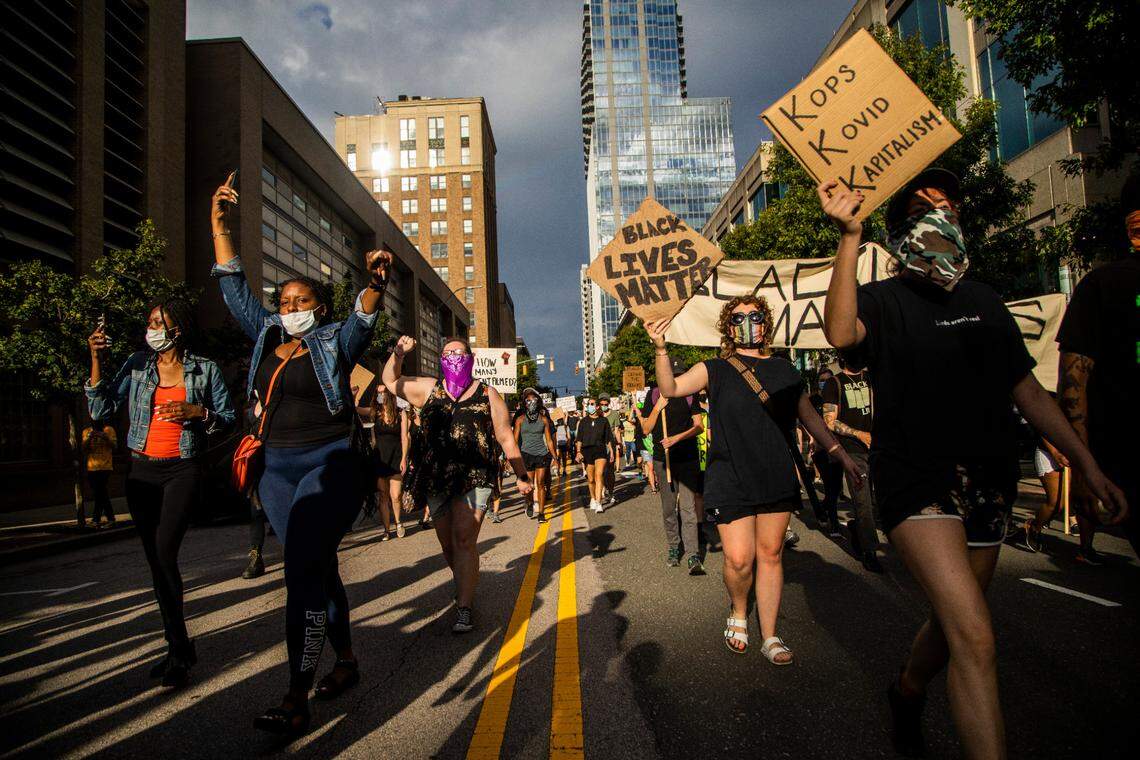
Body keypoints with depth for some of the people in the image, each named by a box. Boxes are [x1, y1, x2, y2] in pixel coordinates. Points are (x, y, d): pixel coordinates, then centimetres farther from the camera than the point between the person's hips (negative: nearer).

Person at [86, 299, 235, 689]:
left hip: (183, 470, -4)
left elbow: (228, 416, 3)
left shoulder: (205, 370, -1)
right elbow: (101, 410, 0)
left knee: (164, 551, -17)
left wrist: (196, 412, -15)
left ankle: (178, 649, -4)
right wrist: (96, 359, -7)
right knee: (155, 559, 8)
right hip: (142, 470, 4)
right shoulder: (137, 363, 5)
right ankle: (179, 648, 20)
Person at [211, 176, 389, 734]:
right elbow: (235, 289, 12)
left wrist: (374, 282, -44)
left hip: (332, 464, -6)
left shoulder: (335, 341, -4)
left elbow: (364, 317, -23)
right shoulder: (268, 335, 11)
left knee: (302, 569, -15)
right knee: (317, 567, 13)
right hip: (278, 468, 6)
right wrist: (219, 226, 5)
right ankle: (346, 661, 29)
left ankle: (297, 700, -11)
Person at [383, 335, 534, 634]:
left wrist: (522, 477, 8)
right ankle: (466, 584, 35)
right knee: (447, 544, 11)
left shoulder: (487, 395, 7)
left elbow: (506, 440, 8)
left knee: (464, 540, -14)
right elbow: (389, 380, 22)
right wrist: (398, 354, 3)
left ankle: (464, 608, -9)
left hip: (474, 477, -3)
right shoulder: (428, 389, 13)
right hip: (435, 478, 4)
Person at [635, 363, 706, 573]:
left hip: (687, 458, -1)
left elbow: (699, 426, 0)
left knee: (687, 507, -7)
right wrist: (658, 407, -12)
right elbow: (646, 429, 2)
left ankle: (693, 555, -7)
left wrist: (677, 437, -15)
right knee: (668, 507, 9)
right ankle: (673, 547, 25)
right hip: (663, 459, 1)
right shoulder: (653, 395, 4)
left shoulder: (690, 394, 3)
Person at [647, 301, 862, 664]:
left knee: (770, 555, 8)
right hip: (730, 480, -3)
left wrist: (840, 453, 17)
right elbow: (670, 388, -14)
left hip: (777, 479, 3)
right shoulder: (715, 370, -1)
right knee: (739, 559, -8)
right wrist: (660, 350, -29)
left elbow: (809, 416, 18)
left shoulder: (784, 369, 10)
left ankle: (770, 637, 21)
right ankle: (738, 614, 23)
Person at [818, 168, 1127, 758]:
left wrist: (1088, 466, 13)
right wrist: (850, 237, -31)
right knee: (974, 637, -17)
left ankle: (906, 692, 46)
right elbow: (840, 332, -29)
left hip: (987, 482, 6)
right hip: (914, 480, -6)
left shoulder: (983, 302, 14)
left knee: (953, 623, 18)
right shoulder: (881, 300, -4)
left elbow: (1026, 389, 16)